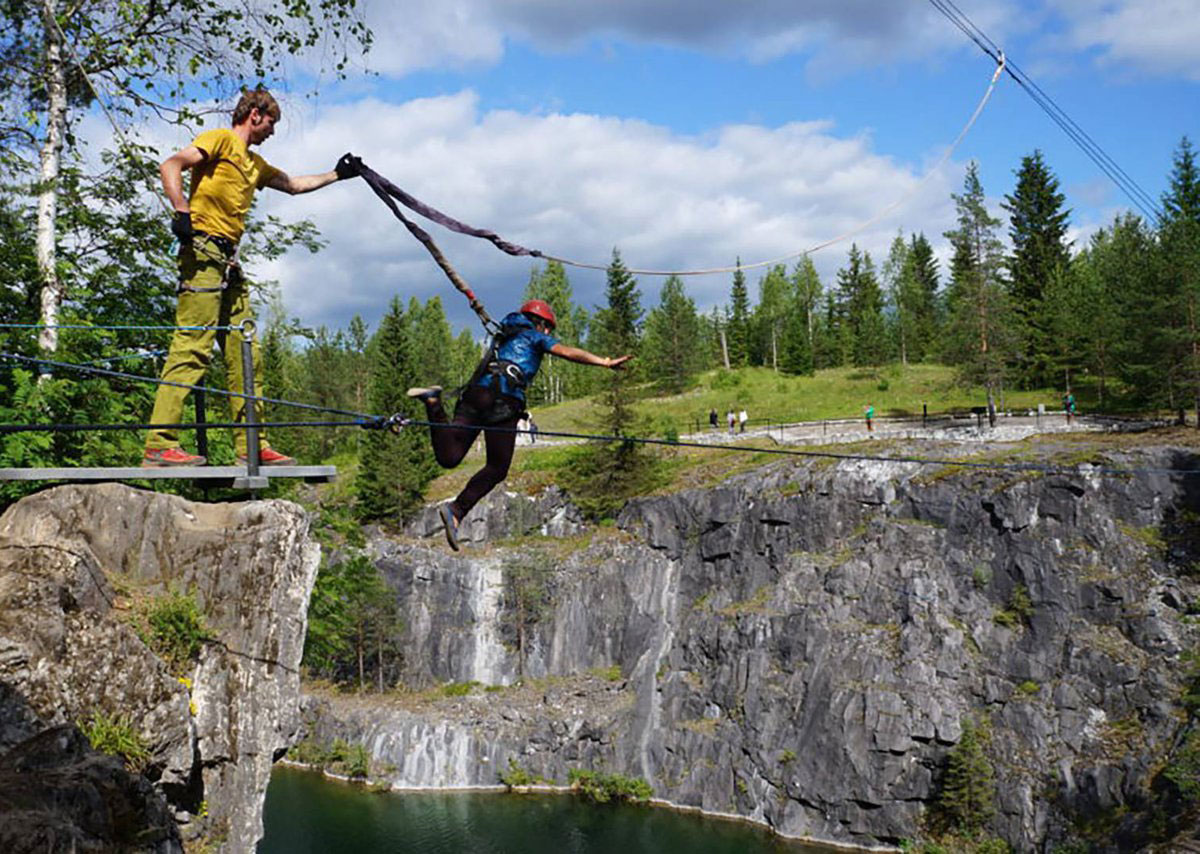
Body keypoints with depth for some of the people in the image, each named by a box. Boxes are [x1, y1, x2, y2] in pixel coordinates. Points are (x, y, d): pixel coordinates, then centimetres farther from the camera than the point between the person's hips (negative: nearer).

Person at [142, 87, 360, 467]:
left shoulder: (255, 164, 28)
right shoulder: (221, 139, 2)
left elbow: (293, 184, 43)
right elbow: (172, 165, -11)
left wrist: (337, 174, 44)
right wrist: (182, 211, -22)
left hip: (228, 261, 10)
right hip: (203, 252, -10)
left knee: (246, 355, 6)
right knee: (192, 346, -17)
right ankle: (159, 445, -20)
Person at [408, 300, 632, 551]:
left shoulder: (503, 338, 37)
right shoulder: (535, 337, 16)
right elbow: (568, 352, 5)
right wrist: (605, 362, 3)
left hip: (475, 394, 6)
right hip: (502, 400, -6)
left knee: (448, 458, -9)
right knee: (497, 468, 3)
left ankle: (434, 401, -25)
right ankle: (456, 511, -10)